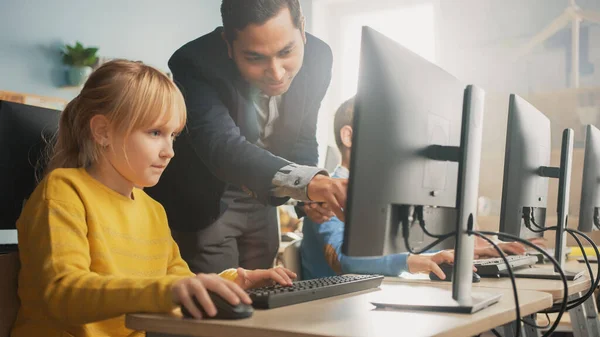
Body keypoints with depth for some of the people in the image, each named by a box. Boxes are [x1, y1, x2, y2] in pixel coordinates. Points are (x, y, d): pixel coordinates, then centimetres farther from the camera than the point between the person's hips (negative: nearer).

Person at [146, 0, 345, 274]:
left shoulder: (318, 58, -16)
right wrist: (308, 182, -61)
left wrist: (314, 194, -25)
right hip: (201, 202, -4)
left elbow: (302, 143, -5)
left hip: (260, 202, 5)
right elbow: (223, 147, -46)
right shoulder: (196, 64, -31)